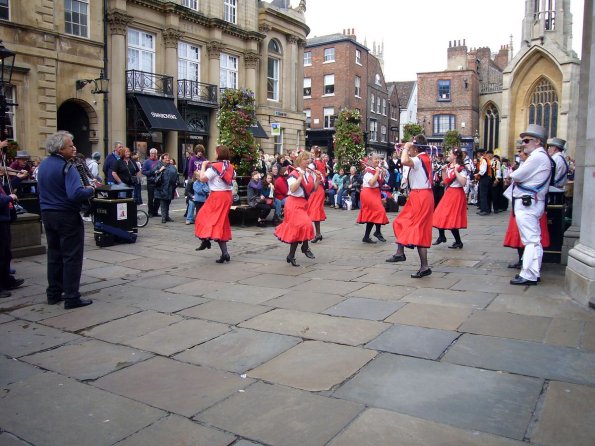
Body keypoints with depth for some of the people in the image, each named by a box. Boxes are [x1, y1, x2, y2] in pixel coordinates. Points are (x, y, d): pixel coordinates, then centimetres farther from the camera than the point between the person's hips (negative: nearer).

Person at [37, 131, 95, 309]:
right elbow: (76, 194, -30)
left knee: (54, 254, 17)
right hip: (67, 216, -8)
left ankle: (53, 293, 24)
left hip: (47, 214, 8)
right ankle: (72, 297, 2)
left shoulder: (43, 165, 9)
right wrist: (90, 190, -11)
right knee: (72, 256, -1)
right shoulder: (66, 167, -18)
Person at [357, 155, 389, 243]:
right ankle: (377, 232, -2)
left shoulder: (378, 170, 12)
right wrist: (377, 173, -17)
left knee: (371, 215, 8)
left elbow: (380, 183, 17)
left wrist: (383, 175, 2)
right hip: (369, 193, -9)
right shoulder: (368, 170, -11)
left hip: (375, 193, 9)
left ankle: (366, 237, 13)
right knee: (379, 210, -16)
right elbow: (371, 183, -25)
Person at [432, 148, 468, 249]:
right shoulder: (448, 166, 10)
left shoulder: (461, 168, -12)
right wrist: (443, 171, 2)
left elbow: (463, 182, -25)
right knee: (440, 215, 9)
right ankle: (441, 236, 25)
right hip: (448, 193, 8)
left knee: (451, 218, -6)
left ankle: (458, 242, 7)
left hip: (456, 194, -8)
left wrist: (456, 171, -25)